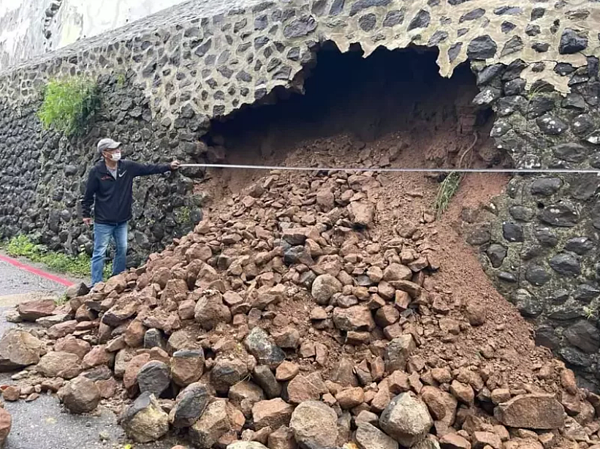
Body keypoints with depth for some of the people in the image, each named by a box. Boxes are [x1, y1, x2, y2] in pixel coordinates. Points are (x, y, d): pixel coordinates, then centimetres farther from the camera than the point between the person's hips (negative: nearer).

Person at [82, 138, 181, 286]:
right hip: (103, 221, -5)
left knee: (122, 250, 13)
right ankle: (96, 285, 10)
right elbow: (88, 194, -5)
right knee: (100, 253, 2)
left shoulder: (128, 167, -3)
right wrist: (86, 213, -2)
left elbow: (148, 168, 1)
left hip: (122, 220, 5)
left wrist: (168, 167, -7)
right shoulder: (96, 171, -13)